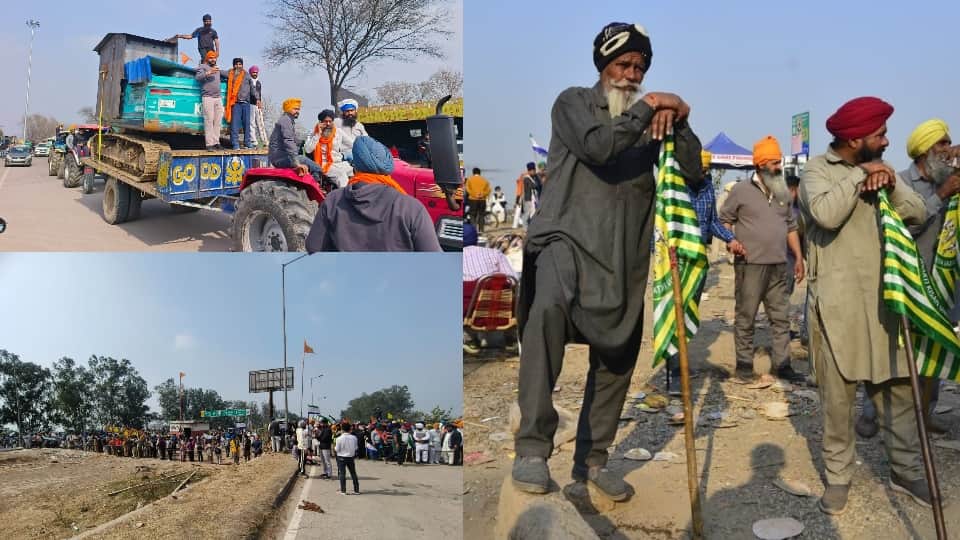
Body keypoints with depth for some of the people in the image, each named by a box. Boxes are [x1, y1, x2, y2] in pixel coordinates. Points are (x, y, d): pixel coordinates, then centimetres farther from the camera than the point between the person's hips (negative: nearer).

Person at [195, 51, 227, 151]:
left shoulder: (218, 69, 25)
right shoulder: (202, 67, 6)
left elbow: (227, 74, 40)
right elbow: (198, 77, -10)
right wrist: (209, 72, -20)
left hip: (218, 98, 6)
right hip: (207, 98, -6)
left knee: (218, 121, 2)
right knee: (209, 121, -11)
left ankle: (216, 142, 4)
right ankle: (209, 144, -15)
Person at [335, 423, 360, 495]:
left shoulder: (339, 438, -15)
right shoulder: (354, 438, -8)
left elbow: (337, 449, -9)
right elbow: (356, 448, 2)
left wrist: (335, 448, 12)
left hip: (341, 457, -3)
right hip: (351, 457, 3)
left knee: (342, 474, 4)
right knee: (353, 473, 11)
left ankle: (343, 490, 3)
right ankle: (356, 490, 15)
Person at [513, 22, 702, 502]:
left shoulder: (650, 118, 17)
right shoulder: (573, 103, 6)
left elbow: (693, 172, 7)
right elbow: (598, 145, -15)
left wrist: (678, 122, -6)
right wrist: (647, 108, -9)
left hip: (625, 253, 6)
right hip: (568, 236, -5)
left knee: (617, 358, 9)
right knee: (549, 308, -36)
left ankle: (591, 458, 26)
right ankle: (533, 447, -31)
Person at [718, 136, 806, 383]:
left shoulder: (783, 193, 14)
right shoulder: (742, 190, -2)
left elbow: (791, 226, 20)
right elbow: (724, 220, 2)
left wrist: (799, 257, 16)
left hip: (779, 266, 6)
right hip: (750, 265, -6)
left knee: (781, 317, 8)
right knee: (746, 316, 1)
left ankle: (781, 364, 15)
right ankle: (744, 363, 11)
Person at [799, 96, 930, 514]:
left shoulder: (878, 167, 15)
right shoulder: (817, 170, -4)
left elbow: (918, 214, 8)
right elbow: (827, 215, -23)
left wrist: (891, 184, -10)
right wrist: (859, 175, -13)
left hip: (883, 297, 5)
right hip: (838, 302, -5)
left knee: (897, 388, 11)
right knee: (838, 396, 1)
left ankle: (906, 471, 25)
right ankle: (838, 475, 14)